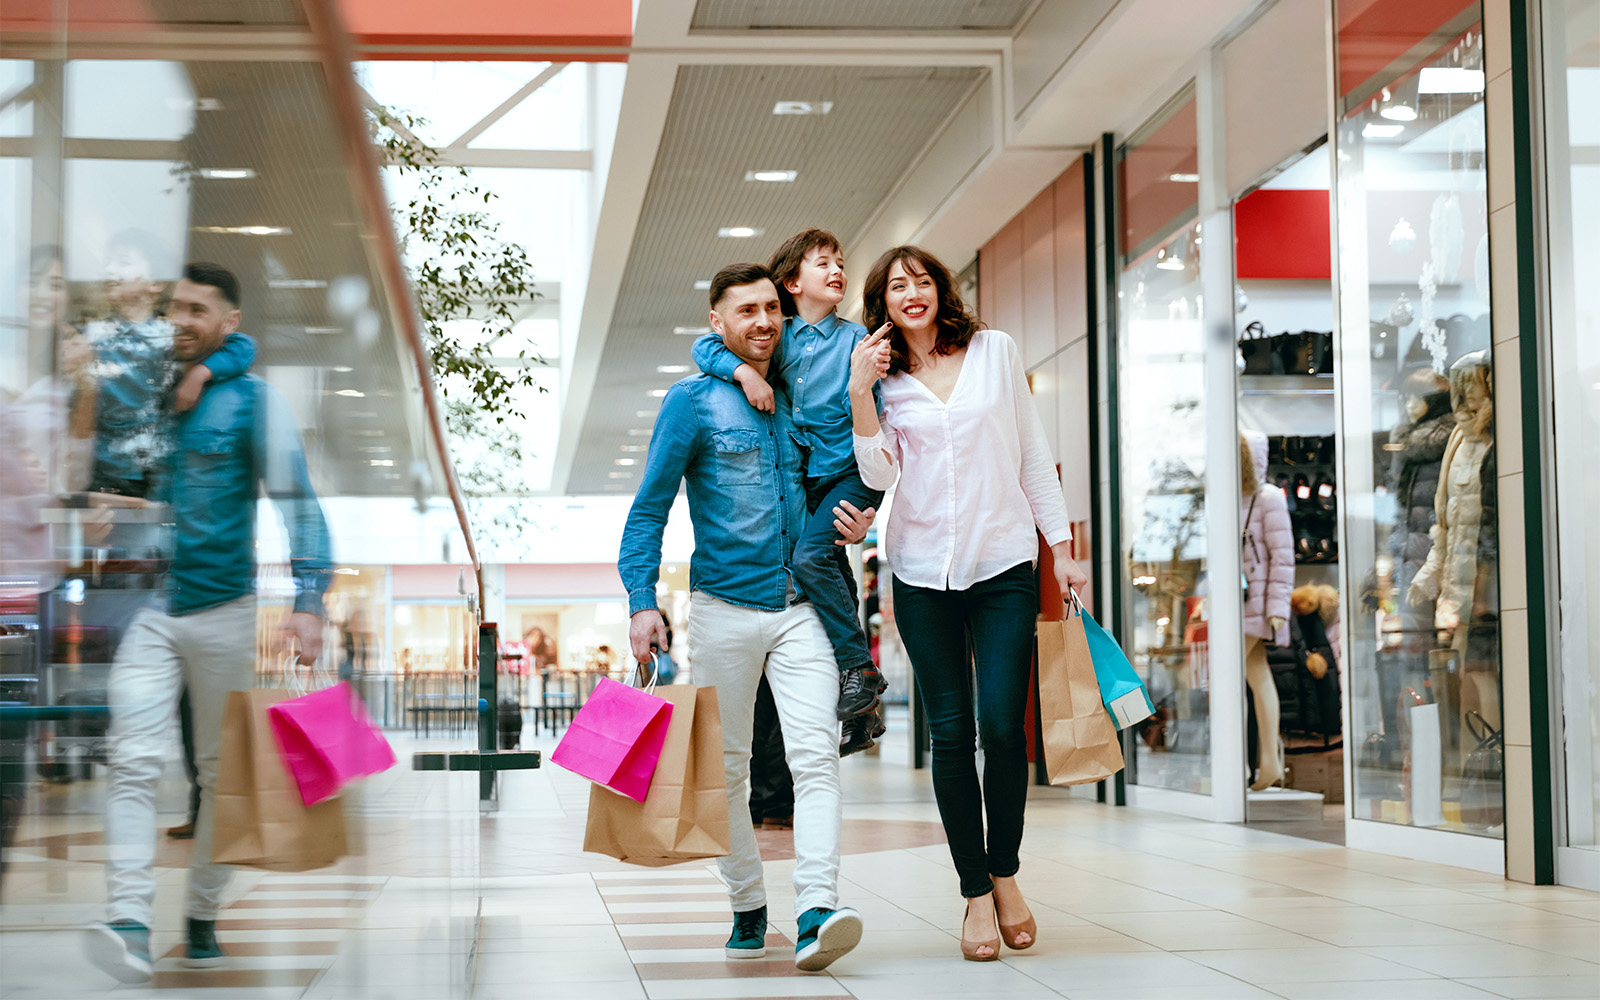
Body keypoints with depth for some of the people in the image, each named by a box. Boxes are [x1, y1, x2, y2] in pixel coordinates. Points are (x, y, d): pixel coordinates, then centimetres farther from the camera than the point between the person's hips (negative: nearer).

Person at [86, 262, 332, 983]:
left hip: (224, 608, -2)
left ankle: (203, 918, 19)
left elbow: (296, 503, -5)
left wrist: (307, 601, -15)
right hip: (147, 608, 2)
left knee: (221, 771, 8)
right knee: (133, 763, -13)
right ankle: (130, 923, -21)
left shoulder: (254, 401, -1)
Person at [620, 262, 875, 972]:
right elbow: (649, 509, -2)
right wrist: (642, 602, -13)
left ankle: (816, 914, -22)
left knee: (816, 755, -14)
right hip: (724, 607, -2)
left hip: (800, 607, 2)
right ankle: (747, 908, 19)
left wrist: (854, 527, 2)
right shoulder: (693, 401, 0)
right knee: (726, 767, 6)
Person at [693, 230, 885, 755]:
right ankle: (861, 711, 16)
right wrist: (745, 372, -17)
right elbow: (706, 346, -1)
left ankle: (859, 671, -17)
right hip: (805, 476, 5)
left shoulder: (854, 338, -3)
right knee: (831, 570, 8)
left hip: (849, 471, -5)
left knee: (811, 556, -26)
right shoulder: (778, 338, 6)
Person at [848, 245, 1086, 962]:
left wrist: (1062, 547, 5)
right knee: (951, 733, 1)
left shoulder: (995, 351, 5)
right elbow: (879, 473, -7)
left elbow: (1033, 454, 8)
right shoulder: (884, 378, 6)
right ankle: (976, 893, 10)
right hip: (923, 571, 1)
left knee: (1004, 727, -9)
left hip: (1005, 563, -1)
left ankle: (1005, 873, 13)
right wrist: (859, 391, -14)